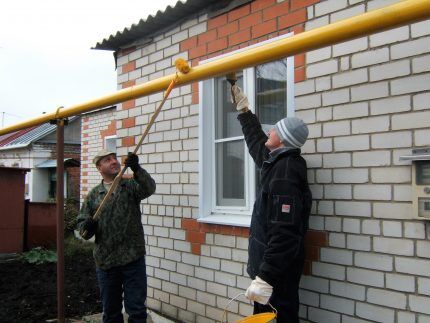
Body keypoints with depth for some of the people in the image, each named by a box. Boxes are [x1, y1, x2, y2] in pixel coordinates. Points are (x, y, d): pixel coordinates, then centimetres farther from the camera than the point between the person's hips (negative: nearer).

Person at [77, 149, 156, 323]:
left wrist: (137, 169, -34)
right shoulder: (93, 195, 7)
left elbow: (149, 188, -17)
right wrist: (87, 227, -17)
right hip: (105, 261, 2)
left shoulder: (131, 186, 3)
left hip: (133, 259, -2)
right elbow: (81, 221, 7)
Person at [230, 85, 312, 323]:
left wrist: (266, 277, -30)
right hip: (267, 265, 10)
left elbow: (284, 231, -28)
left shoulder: (286, 170, -22)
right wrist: (243, 109, 37)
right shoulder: (276, 161, 7)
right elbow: (256, 140, 30)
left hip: (278, 270, -10)